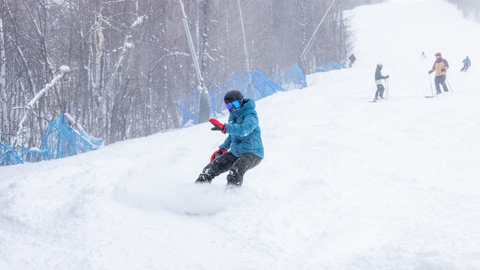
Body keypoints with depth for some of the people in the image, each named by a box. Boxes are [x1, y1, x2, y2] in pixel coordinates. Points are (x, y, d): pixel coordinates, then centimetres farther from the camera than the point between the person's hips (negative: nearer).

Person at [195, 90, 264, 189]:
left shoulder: (250, 115, -17)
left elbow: (244, 129, -38)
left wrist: (224, 128, -49)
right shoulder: (233, 115, 9)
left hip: (252, 153, -8)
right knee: (213, 167, 1)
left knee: (235, 171, -35)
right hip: (236, 153, 8)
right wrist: (222, 149, 24)